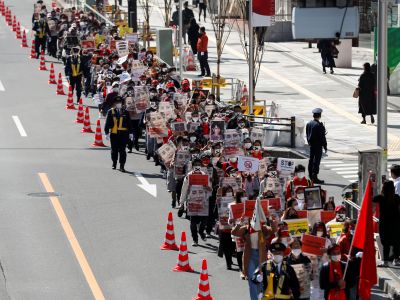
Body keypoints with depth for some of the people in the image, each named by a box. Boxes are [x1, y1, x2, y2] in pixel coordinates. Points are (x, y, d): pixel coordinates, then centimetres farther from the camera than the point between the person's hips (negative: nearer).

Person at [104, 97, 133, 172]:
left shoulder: (125, 112, 6)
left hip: (123, 134, 0)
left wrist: (130, 133, 6)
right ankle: (114, 163, 28)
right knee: (114, 150, 10)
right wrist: (107, 133, -5)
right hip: (114, 134, 0)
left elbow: (129, 123, 9)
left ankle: (122, 166, -2)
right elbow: (107, 123, 2)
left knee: (122, 150, -4)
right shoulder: (110, 112, 3)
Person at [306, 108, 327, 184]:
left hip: (311, 145, 7)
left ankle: (311, 177, 21)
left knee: (311, 160, 14)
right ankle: (315, 178, -5)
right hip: (318, 146, -7)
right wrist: (325, 147, -9)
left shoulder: (309, 124, 4)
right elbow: (322, 137, -16)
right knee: (316, 161, -4)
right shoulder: (319, 125, -19)